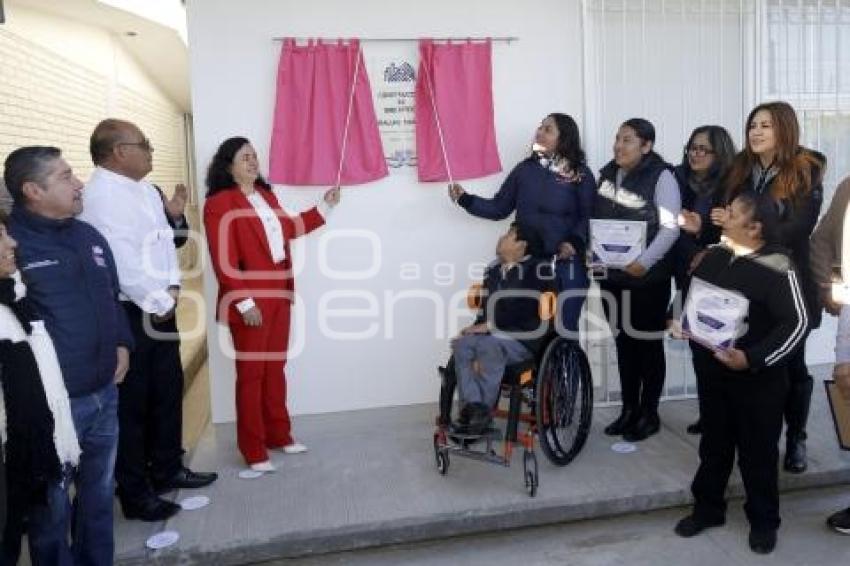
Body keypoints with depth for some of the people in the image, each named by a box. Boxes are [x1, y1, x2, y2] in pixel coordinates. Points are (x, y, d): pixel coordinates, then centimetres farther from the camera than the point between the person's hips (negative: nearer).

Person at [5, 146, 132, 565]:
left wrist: (121, 344, 9)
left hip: (104, 394, 7)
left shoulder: (89, 236, 10)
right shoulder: (11, 244, -14)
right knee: (52, 506, 8)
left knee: (99, 493, 21)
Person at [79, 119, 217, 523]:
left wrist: (171, 289, -3)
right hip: (126, 314, -9)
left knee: (168, 390, 17)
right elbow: (123, 260, -21)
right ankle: (136, 494, 17)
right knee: (131, 402, 2)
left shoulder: (148, 192, 12)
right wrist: (160, 302, -12)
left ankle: (167, 469, 34)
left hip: (159, 307, 9)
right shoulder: (98, 197, -16)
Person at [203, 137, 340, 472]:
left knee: (275, 369, 15)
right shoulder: (219, 204, -12)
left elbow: (289, 229, 25)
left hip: (279, 295, 7)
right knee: (251, 374, 2)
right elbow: (225, 262, -17)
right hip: (250, 302, -7)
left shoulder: (266, 196, 13)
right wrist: (245, 302, -20)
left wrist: (324, 207, 23)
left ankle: (279, 435, 29)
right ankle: (253, 451, 13)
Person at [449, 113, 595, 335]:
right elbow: (499, 208, 6)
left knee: (566, 325, 6)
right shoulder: (525, 169, 4)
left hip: (566, 262, -2)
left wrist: (575, 242, -19)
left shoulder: (580, 174, -2)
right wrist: (465, 199, -5)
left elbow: (589, 216, -3)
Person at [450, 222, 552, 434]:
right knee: (462, 344, -23)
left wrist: (490, 326, -14)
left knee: (490, 345, -34)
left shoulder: (538, 269, -2)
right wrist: (478, 327, -8)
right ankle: (472, 406, -26)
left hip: (523, 340, -5)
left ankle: (484, 411, -23)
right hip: (493, 336, 6)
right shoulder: (493, 270, 18)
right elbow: (484, 310, 11)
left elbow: (525, 310, -13)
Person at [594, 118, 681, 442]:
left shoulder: (661, 177, -9)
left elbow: (670, 228, -15)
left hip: (648, 277, -5)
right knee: (623, 342, 13)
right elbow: (595, 219, 14)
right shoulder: (608, 173, 9)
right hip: (612, 274, 5)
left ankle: (649, 413, 19)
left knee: (648, 344, 6)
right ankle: (628, 409, 25)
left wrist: (644, 262, -22)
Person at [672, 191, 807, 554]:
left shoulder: (777, 269, -16)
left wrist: (753, 358, -25)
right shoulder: (713, 255, 2)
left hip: (757, 377, -5)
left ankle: (763, 521, 29)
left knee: (758, 449, 10)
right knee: (714, 443, 17)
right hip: (712, 369, 5)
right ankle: (708, 508, 34)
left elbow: (796, 323, -19)